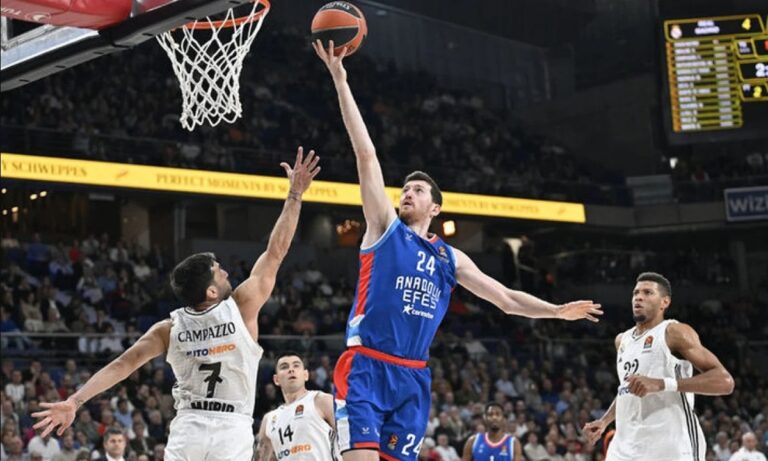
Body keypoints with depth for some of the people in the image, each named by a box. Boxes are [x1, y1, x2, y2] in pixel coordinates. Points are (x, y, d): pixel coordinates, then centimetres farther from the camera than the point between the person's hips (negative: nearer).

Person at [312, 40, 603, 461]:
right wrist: (340, 79, -5)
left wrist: (558, 311, 17)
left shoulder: (450, 258, 18)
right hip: (365, 368, -5)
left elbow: (505, 298, 25)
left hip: (412, 378, 5)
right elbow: (366, 153, 0)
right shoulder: (385, 227, 7)